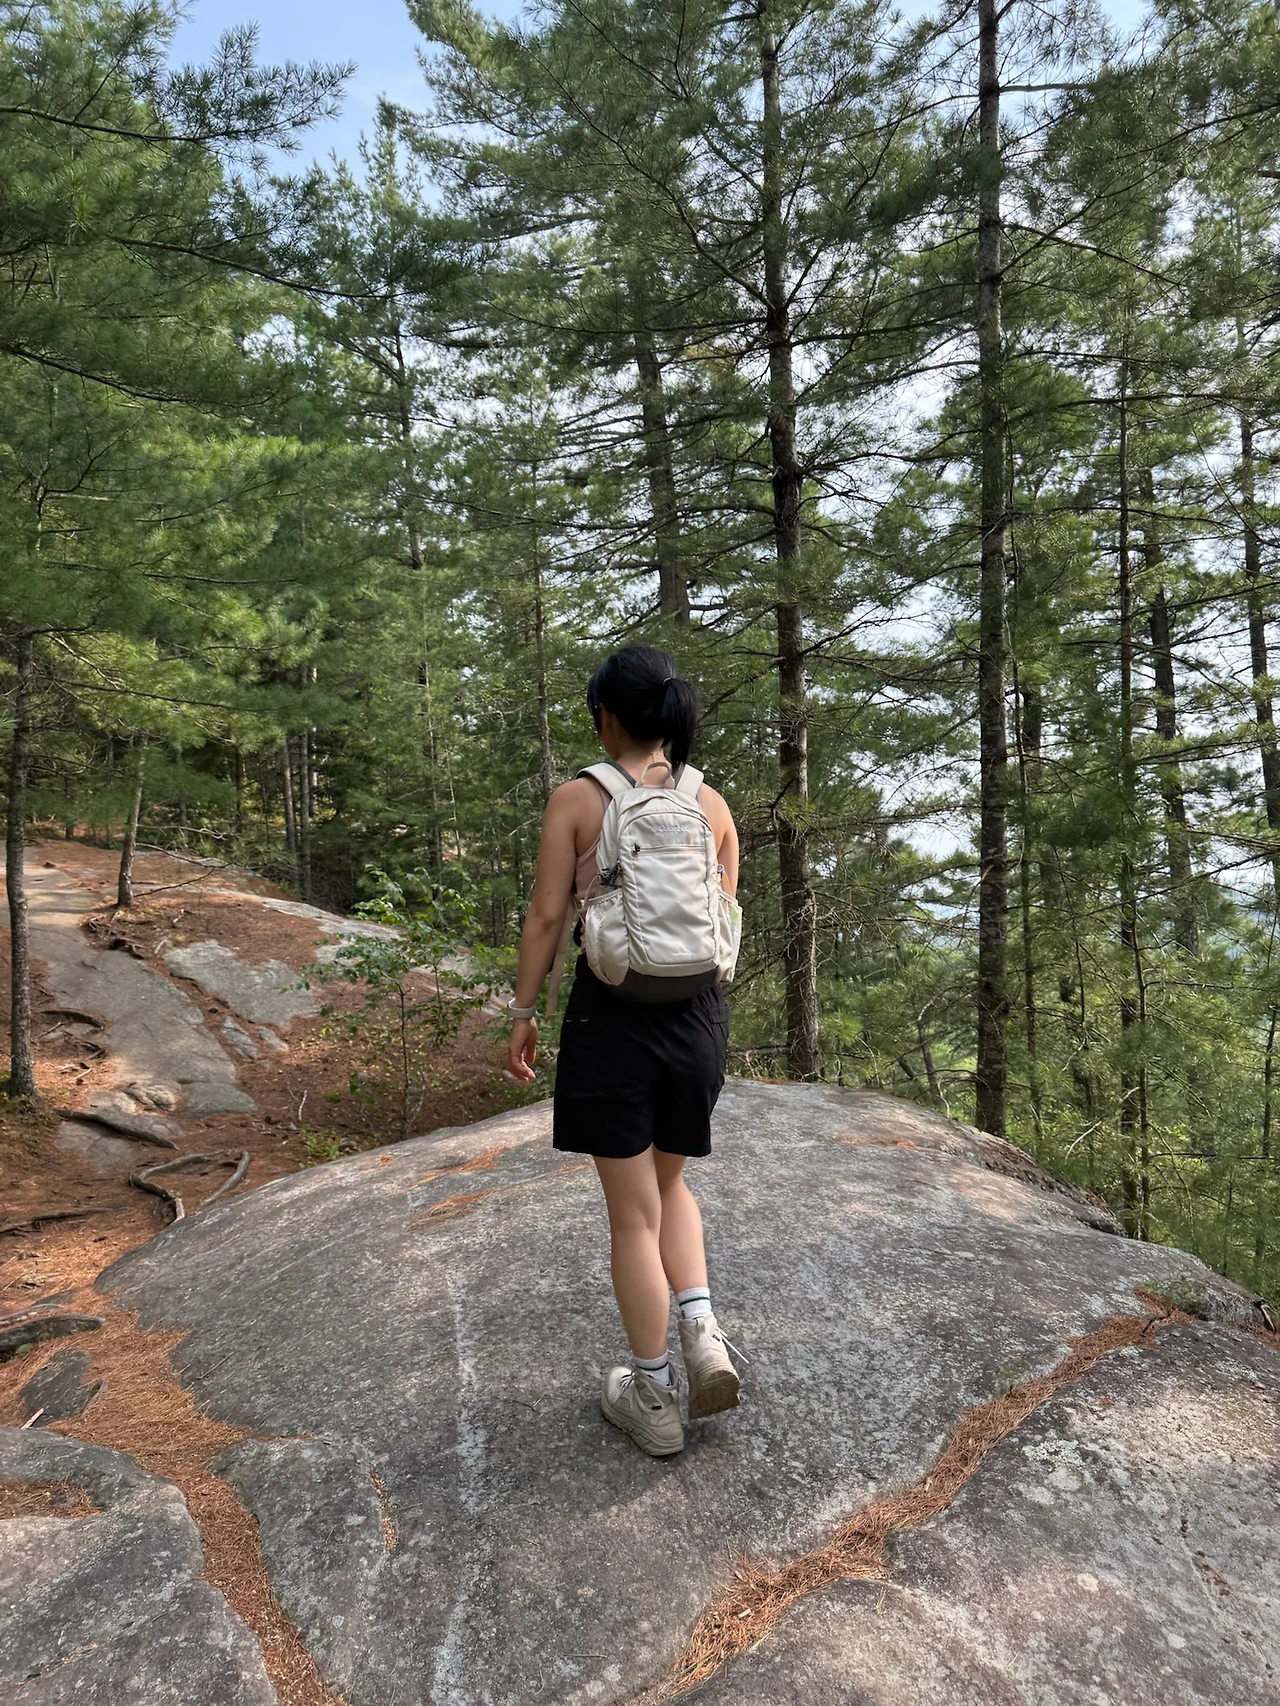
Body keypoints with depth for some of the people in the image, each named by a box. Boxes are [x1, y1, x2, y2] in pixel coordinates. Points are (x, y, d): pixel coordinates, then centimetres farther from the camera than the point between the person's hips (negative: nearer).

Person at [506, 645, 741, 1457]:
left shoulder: (576, 798, -7)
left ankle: (655, 1399, 21)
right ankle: (704, 1333, 9)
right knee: (669, 1181, 26)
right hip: (698, 1013, 4)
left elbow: (547, 915, -8)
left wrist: (524, 1012, 2)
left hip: (611, 1011, -3)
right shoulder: (713, 804, 3)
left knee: (633, 1211, 9)